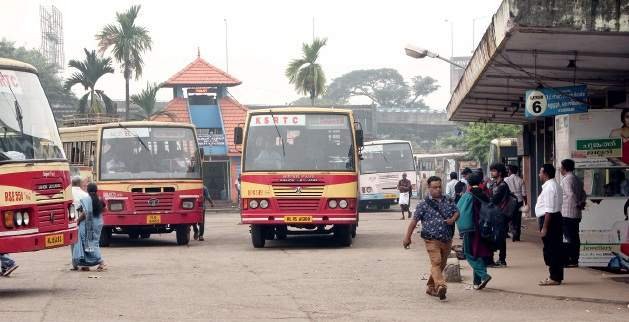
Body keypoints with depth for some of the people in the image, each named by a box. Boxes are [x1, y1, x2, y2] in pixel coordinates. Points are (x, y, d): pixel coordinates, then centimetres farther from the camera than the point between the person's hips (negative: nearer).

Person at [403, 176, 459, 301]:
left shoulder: (448, 201, 11)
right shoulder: (424, 204, -3)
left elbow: (456, 212, 18)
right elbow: (414, 221, -2)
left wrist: (453, 219, -6)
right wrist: (407, 237, -5)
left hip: (447, 239, 6)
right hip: (432, 239, -6)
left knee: (442, 264, 13)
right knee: (436, 262, -20)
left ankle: (431, 287, 26)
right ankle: (441, 286, -37)